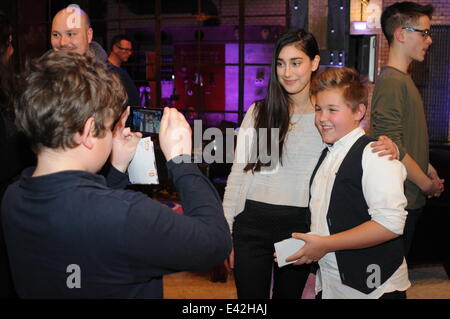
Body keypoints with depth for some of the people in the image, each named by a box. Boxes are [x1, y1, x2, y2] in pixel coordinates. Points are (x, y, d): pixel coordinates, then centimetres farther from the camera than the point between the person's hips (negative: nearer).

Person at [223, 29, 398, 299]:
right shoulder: (259, 112, 2)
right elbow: (239, 173, 4)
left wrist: (387, 148, -18)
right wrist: (225, 233, 3)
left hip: (300, 225, 0)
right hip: (253, 222, 0)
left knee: (290, 293, 16)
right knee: (251, 295, 5)